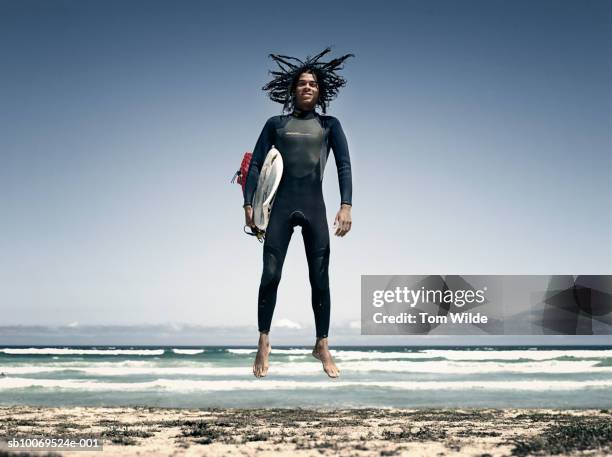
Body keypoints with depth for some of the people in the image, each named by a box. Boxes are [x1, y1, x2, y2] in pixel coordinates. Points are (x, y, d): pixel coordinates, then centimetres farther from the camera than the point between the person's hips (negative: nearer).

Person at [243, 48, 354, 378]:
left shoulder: (329, 125, 11)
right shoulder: (275, 124, 11)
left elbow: (344, 165, 1)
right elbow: (255, 164, 6)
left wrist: (346, 206, -12)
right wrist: (248, 204, -6)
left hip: (314, 206, 1)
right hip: (280, 205, 0)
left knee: (320, 277, 1)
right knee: (270, 274, -5)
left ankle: (322, 346, 12)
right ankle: (263, 345, 6)